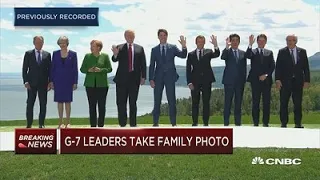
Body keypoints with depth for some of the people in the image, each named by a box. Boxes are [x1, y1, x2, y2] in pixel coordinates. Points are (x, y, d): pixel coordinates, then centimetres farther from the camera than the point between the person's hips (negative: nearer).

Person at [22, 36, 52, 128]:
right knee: (30, 105, 2)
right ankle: (29, 124, 8)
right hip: (31, 83, -1)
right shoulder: (28, 54, 5)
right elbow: (24, 69, 3)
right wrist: (25, 81, -7)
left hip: (43, 84, 1)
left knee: (43, 105, 3)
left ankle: (41, 124, 11)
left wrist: (49, 82, 0)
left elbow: (49, 69, 7)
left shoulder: (47, 54, 7)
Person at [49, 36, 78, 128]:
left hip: (68, 80, -1)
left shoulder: (73, 54, 0)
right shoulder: (55, 53, 5)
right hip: (58, 80, 2)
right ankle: (60, 122, 12)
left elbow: (75, 69, 0)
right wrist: (51, 81, 1)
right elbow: (52, 68, 6)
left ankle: (67, 122, 10)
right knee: (59, 101, 5)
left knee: (67, 101, 3)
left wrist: (75, 82, -4)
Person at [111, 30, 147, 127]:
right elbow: (115, 60, -8)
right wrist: (115, 54, -30)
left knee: (133, 102, 6)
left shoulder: (140, 48, 8)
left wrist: (143, 77, -1)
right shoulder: (119, 48, 5)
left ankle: (133, 124, 13)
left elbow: (143, 64, 6)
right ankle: (122, 124, 7)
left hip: (134, 79, 1)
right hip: (122, 79, -1)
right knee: (121, 102, -1)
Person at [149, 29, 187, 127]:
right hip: (158, 78, 1)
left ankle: (173, 123, 5)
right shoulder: (154, 50, 9)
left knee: (172, 101, 0)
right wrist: (151, 79, -3)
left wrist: (184, 46, -25)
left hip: (170, 77, -1)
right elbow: (152, 65, 6)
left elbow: (183, 55, -6)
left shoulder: (173, 47, 7)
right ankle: (155, 122, 11)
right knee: (157, 101, 4)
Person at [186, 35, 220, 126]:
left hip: (206, 81, 0)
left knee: (206, 103, 2)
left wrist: (215, 45, -32)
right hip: (195, 82, 0)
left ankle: (206, 122, 8)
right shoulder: (191, 54, 8)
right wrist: (189, 82, -6)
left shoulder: (208, 52, 8)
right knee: (195, 103, 4)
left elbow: (217, 54, -14)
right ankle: (195, 122, 11)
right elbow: (188, 69, 4)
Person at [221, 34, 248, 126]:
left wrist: (244, 79, 6)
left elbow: (244, 67, 12)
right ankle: (226, 123, 4)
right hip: (229, 81, -3)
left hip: (240, 81, 3)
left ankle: (238, 123, 15)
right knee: (227, 103, -1)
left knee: (238, 103, 8)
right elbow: (222, 57, -24)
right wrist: (227, 47, -39)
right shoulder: (227, 52, 0)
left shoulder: (243, 53, 10)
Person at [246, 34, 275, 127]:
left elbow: (272, 66, 6)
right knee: (255, 102, 1)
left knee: (266, 102, 2)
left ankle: (265, 122, 8)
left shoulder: (269, 52, 12)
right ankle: (256, 122, 6)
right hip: (255, 80, -1)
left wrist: (266, 75, -8)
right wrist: (250, 44, -28)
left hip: (266, 80, 2)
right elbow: (248, 56, -17)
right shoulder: (253, 51, 7)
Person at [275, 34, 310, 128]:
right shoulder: (282, 52, 3)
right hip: (285, 82, -1)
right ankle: (284, 123, 9)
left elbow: (306, 67, 6)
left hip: (298, 82, 1)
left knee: (298, 103, 4)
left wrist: (307, 80, -1)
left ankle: (298, 123, 10)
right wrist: (277, 79, -10)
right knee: (283, 103, 2)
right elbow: (278, 67, -1)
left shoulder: (302, 52, 7)